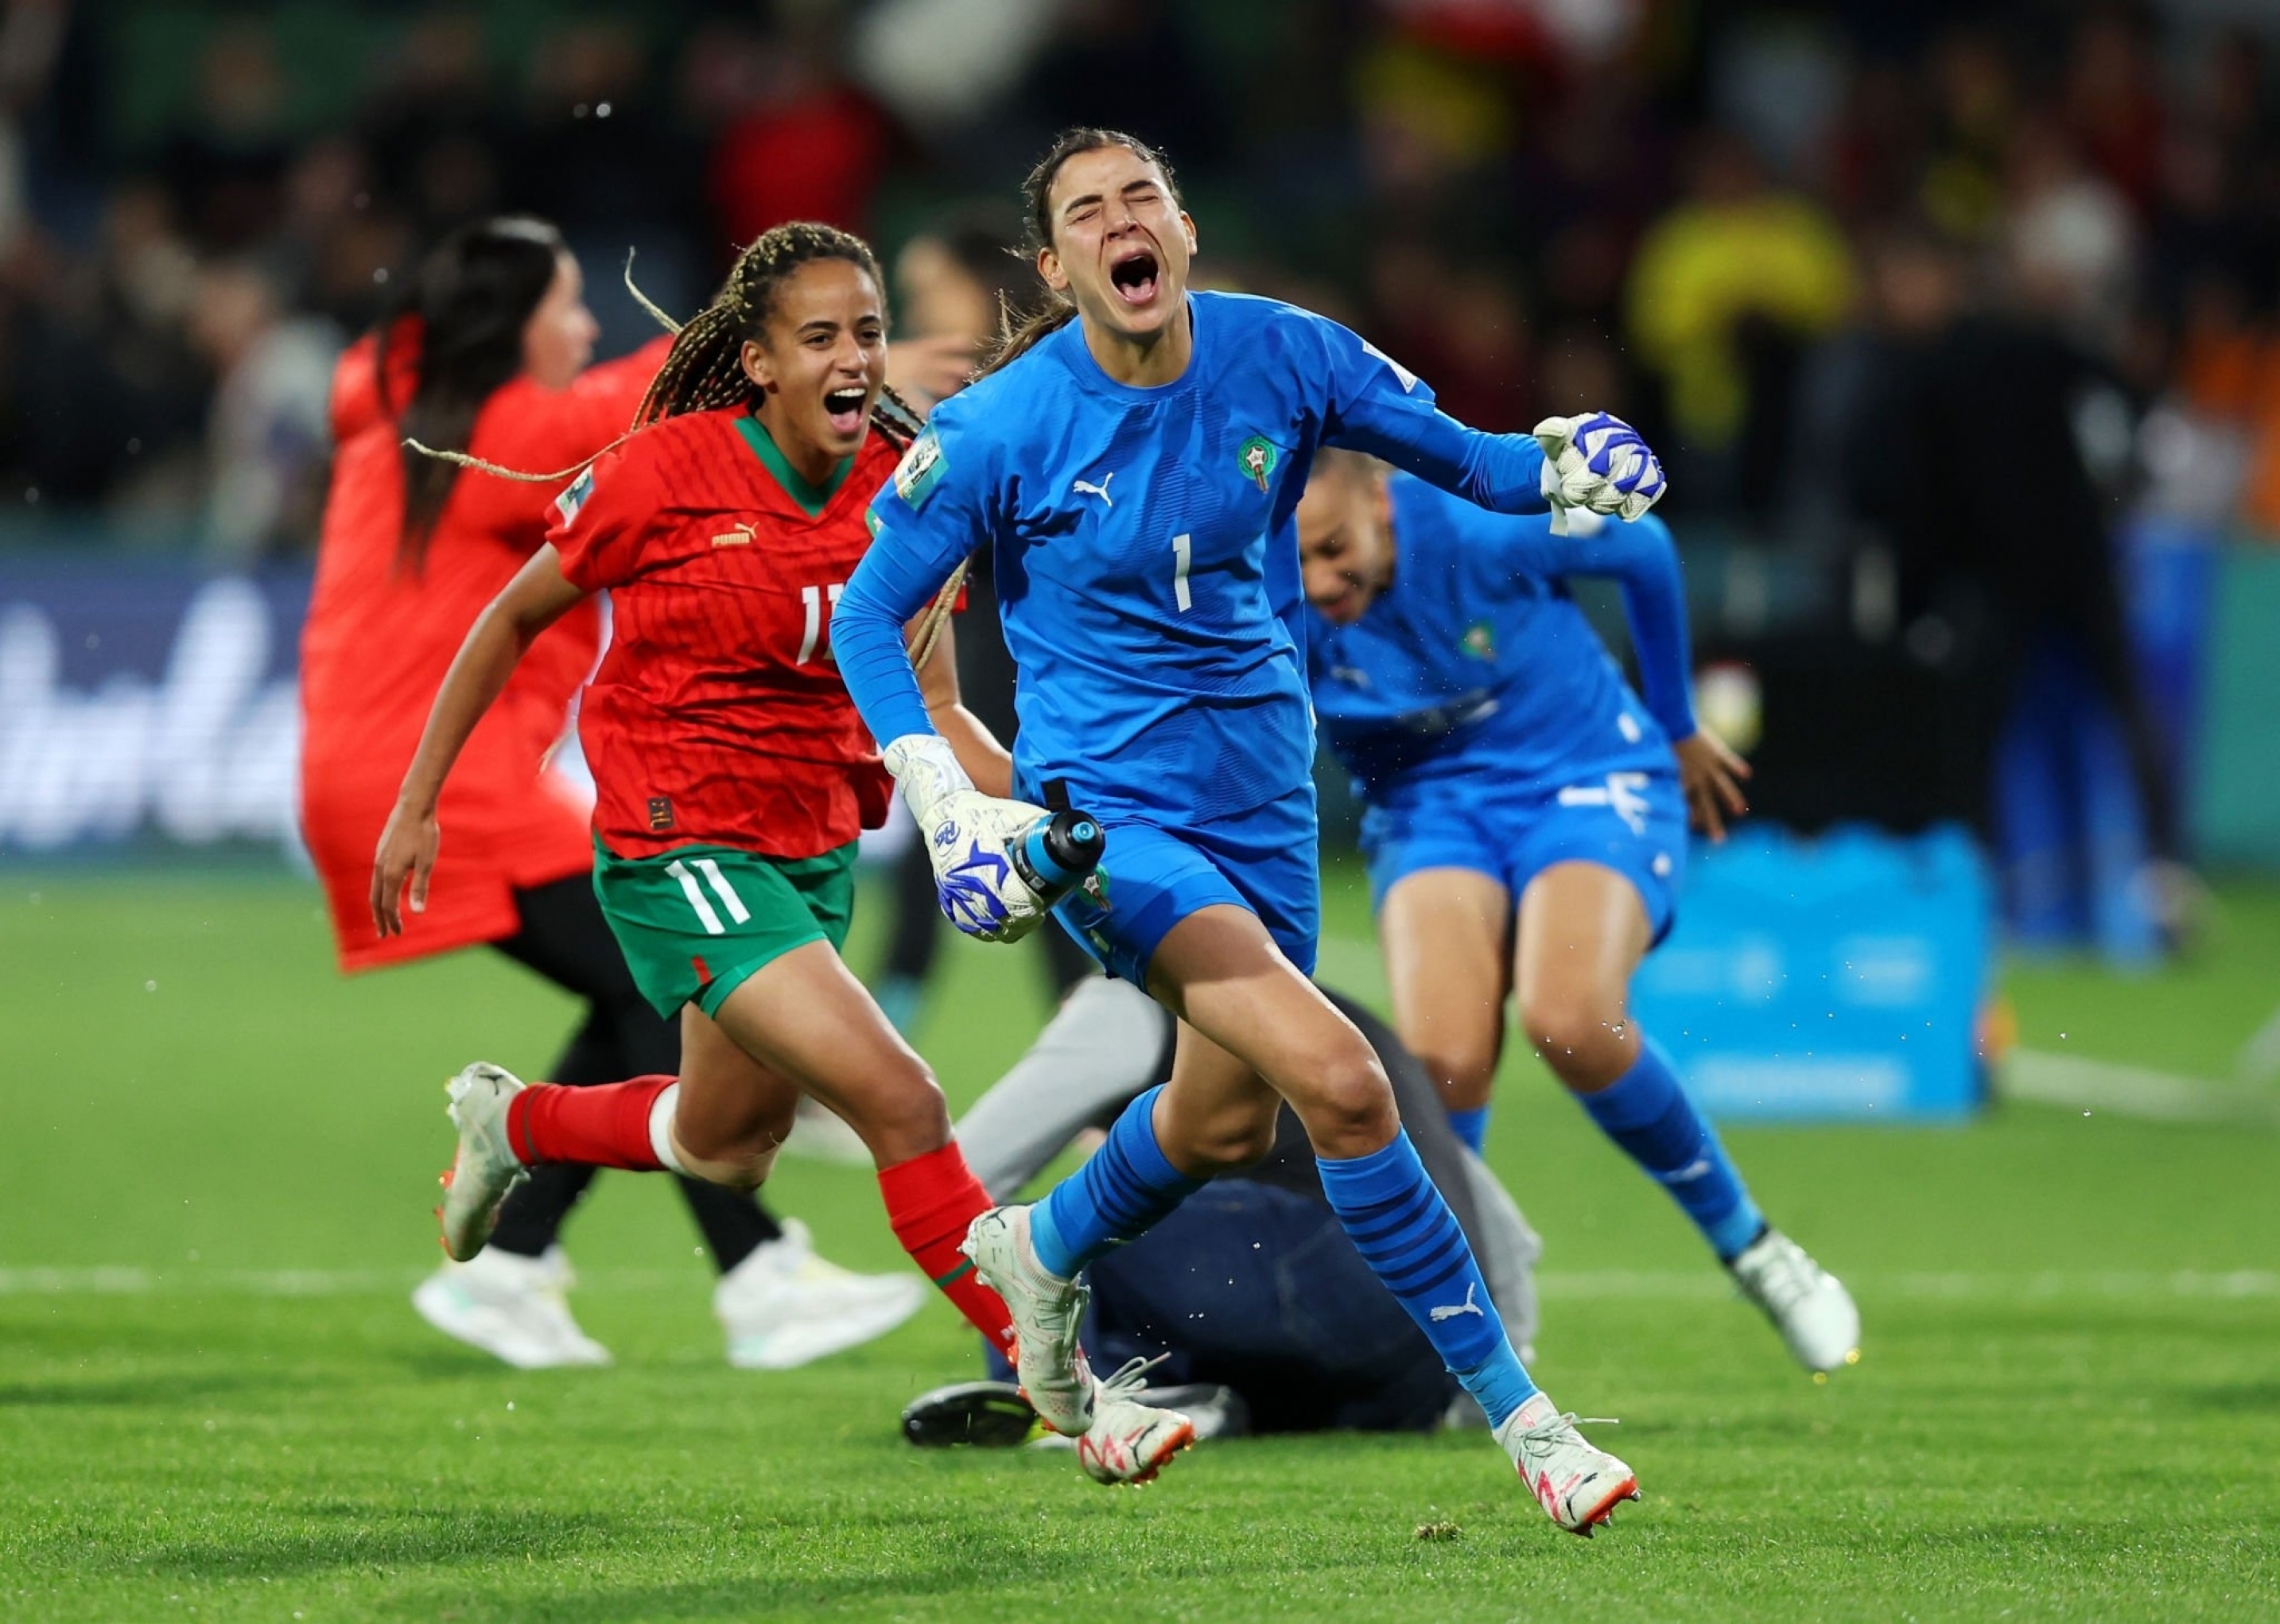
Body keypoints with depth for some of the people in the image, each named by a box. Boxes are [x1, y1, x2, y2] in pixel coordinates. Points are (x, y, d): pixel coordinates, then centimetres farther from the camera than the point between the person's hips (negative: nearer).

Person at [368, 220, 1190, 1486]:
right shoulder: (668, 472, -16)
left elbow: (930, 709, 2)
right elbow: (512, 620, -3)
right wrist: (415, 807, -1)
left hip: (817, 849, 7)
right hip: (678, 852, -7)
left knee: (730, 1148, 25)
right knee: (901, 1102, -19)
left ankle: (507, 1124, 52)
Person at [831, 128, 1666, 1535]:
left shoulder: (1283, 357, -7)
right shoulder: (998, 429, -14)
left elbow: (1449, 448, 4)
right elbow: (868, 616, -4)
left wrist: (1558, 468, -18)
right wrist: (944, 803, -16)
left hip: (1264, 796, 5)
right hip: (1107, 809, -5)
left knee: (1227, 1122, 22)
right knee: (1339, 1080, -23)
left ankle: (1041, 1255, 54)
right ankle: (1509, 1405, -14)